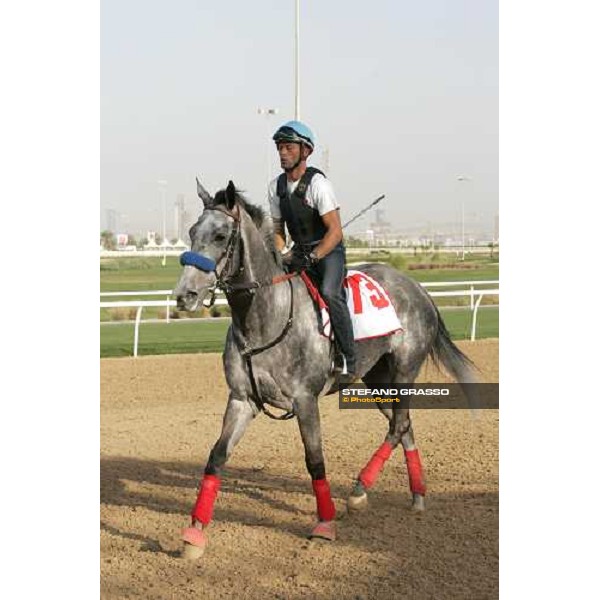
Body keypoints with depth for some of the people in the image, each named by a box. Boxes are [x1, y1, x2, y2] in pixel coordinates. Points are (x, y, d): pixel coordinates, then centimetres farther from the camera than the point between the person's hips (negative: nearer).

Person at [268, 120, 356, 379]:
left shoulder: (317, 183, -16)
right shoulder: (276, 187, 4)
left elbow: (335, 231, -20)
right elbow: (278, 229, 15)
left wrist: (312, 258, -30)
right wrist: (279, 256, -4)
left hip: (329, 251, -7)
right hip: (300, 251, 7)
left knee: (329, 292, -32)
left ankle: (347, 359, -24)